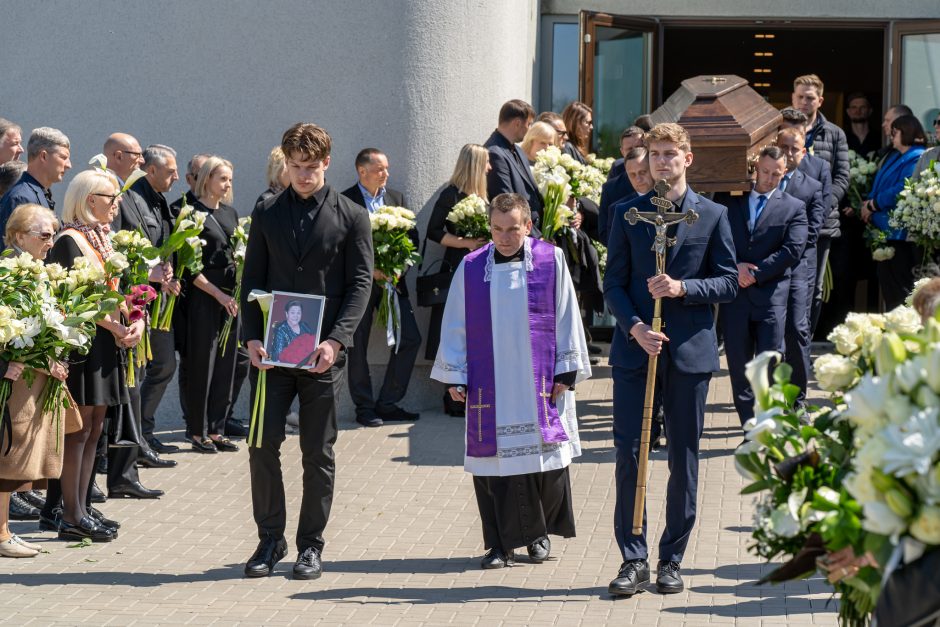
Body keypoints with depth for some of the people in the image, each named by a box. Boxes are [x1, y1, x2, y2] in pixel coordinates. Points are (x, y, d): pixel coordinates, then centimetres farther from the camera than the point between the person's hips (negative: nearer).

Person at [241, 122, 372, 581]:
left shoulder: (351, 217, 2)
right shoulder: (267, 213, 9)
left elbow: (360, 283, -3)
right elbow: (252, 279, 9)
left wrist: (335, 340, -15)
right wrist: (252, 337, -5)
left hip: (322, 353, -2)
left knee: (318, 453, 4)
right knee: (263, 446, 0)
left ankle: (311, 545, 13)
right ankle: (270, 540, 13)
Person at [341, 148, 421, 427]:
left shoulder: (397, 198, 12)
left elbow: (412, 237, 10)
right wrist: (370, 269, -16)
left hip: (392, 281, 5)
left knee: (410, 339, 1)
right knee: (358, 348, 1)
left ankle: (387, 404, 11)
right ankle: (364, 407, 12)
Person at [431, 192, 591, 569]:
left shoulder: (551, 261, 0)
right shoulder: (471, 268, 4)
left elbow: (566, 319, 3)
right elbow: (455, 327, 8)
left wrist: (566, 370, 1)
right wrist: (455, 377, 4)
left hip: (539, 383, -1)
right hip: (489, 387, 1)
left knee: (545, 460, 2)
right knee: (493, 463, 0)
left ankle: (539, 531, 22)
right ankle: (500, 544, 10)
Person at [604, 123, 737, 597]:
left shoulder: (712, 216, 4)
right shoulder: (627, 213, 6)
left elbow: (728, 282, 3)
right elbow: (614, 282, 4)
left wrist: (683, 287, -14)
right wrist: (634, 327, -12)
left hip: (690, 351, 0)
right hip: (636, 347, 0)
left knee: (683, 459, 5)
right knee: (628, 453, -3)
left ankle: (672, 559, 16)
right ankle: (633, 558, 5)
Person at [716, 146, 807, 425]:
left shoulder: (794, 208, 7)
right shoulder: (728, 199, 13)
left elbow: (793, 251, -5)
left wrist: (755, 272, -10)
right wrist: (735, 267, -9)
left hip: (771, 295, -2)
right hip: (734, 295, 2)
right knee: (738, 363, 4)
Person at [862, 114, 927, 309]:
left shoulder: (916, 159, -13)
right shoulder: (894, 158, 19)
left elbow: (901, 190, -22)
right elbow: (880, 187, 21)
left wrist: (872, 205, -12)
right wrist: (869, 202, 0)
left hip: (899, 233, -10)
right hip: (887, 229, 10)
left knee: (899, 287, -6)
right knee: (887, 282, 14)